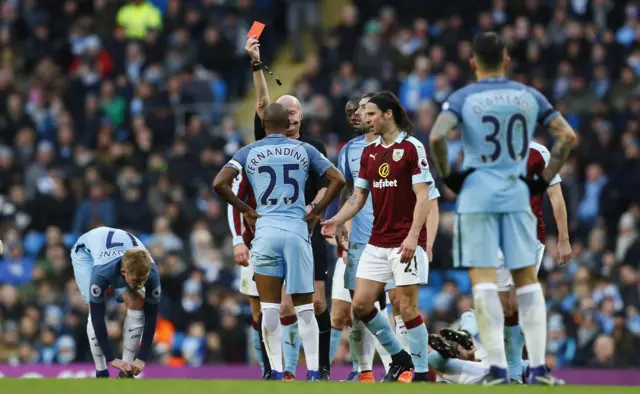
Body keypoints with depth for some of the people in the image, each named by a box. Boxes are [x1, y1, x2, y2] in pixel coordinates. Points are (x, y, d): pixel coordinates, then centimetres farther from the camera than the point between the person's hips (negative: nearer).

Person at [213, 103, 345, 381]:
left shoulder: (249, 152, 6)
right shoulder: (304, 150, 8)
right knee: (304, 308, 6)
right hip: (298, 230, 1)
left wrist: (246, 211, 6)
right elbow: (338, 180, 3)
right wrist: (315, 213, 10)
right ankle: (313, 373, 0)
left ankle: (277, 375, -1)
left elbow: (219, 183, -5)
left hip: (266, 230, -1)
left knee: (270, 308, 4)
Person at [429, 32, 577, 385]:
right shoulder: (529, 96, 7)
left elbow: (436, 137, -17)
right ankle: (538, 367, 3)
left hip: (476, 195, -2)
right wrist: (545, 180, 8)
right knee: (527, 279, 9)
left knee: (483, 278, -2)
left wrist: (447, 176, -3)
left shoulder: (462, 98, -1)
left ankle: (498, 366, -10)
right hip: (517, 196, 2)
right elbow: (568, 136, 3)